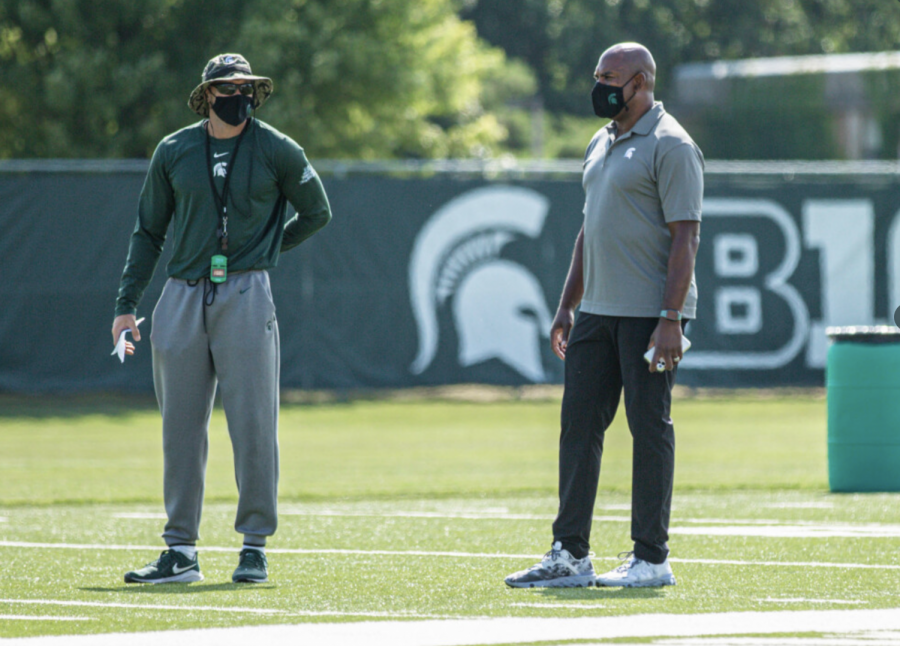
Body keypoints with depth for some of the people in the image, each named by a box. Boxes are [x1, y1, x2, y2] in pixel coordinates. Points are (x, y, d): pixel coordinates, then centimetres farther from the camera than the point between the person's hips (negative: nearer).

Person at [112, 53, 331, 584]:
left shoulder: (278, 152, 2)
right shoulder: (174, 152, 8)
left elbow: (317, 213, 16)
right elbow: (149, 232, 14)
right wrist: (127, 305, 8)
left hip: (246, 296, -2)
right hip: (183, 297, 3)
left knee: (253, 421, -6)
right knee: (180, 425, 3)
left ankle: (255, 546, 2)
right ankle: (181, 552, 8)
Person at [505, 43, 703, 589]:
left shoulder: (670, 146, -10)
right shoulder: (602, 144, 18)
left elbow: (686, 237, -15)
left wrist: (670, 318, -22)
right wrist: (566, 307, 20)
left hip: (650, 313, -9)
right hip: (598, 311, 9)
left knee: (650, 428, -4)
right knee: (579, 425, 6)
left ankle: (652, 559, 2)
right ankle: (571, 556, 9)